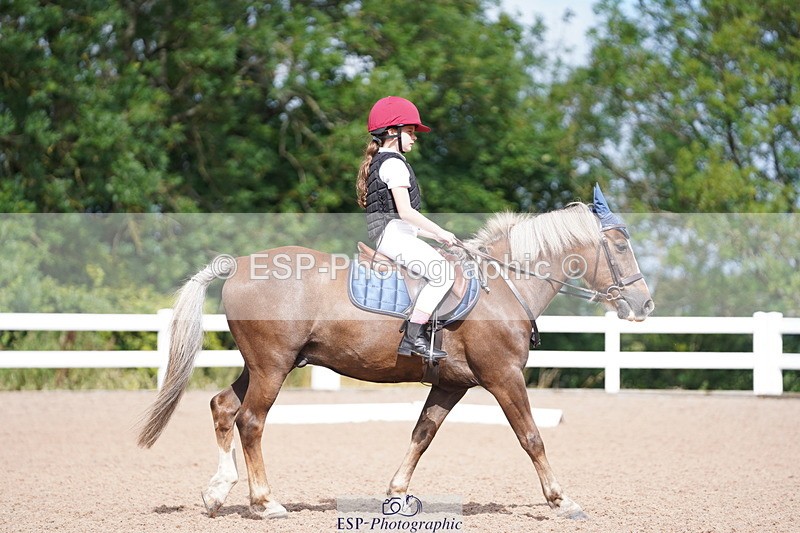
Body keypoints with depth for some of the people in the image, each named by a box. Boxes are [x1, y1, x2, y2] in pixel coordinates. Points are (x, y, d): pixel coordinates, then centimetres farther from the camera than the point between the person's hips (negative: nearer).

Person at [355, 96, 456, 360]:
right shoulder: (394, 163, -11)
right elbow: (405, 211, -19)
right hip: (392, 232, -11)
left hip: (396, 233, 11)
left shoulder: (379, 161, 22)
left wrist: (432, 234, 19)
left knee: (440, 268, 12)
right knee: (443, 272, -21)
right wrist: (440, 232, -11)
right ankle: (414, 336, -22)